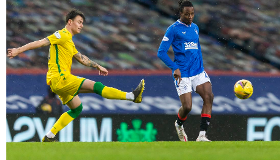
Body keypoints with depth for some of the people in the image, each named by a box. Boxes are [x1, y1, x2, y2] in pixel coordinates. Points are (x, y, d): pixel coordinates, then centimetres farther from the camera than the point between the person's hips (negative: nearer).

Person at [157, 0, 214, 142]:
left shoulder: (195, 28, 14)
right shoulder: (173, 29, -5)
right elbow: (161, 52, -8)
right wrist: (175, 68, -16)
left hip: (198, 71, 6)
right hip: (182, 74, -5)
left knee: (209, 97, -16)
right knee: (187, 106, -9)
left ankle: (202, 135, -16)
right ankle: (179, 124, 28)